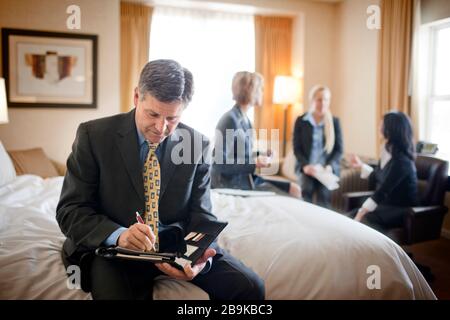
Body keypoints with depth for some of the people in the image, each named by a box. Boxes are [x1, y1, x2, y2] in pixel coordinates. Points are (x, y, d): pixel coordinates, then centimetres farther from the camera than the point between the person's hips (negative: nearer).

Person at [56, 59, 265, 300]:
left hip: (177, 244, 2)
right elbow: (70, 210, -8)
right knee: (115, 291, -34)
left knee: (249, 286, -14)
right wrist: (119, 234, -28)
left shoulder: (197, 145, -4)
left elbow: (200, 216, -1)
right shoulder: (94, 135, -8)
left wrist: (201, 257, -24)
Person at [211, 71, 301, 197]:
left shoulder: (245, 120, 10)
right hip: (230, 184, -9)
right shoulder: (230, 120, -17)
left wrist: (260, 154, 5)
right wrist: (254, 163, -25)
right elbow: (221, 164, -21)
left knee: (294, 189, 1)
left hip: (247, 179, 9)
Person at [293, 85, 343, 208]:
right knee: (307, 191, -26)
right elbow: (297, 148, 3)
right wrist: (305, 165, -14)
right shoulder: (300, 121, 6)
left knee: (324, 199, -19)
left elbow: (339, 149, 6)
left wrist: (330, 165, -12)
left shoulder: (335, 121, 8)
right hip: (306, 168, 0)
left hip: (327, 169, 1)